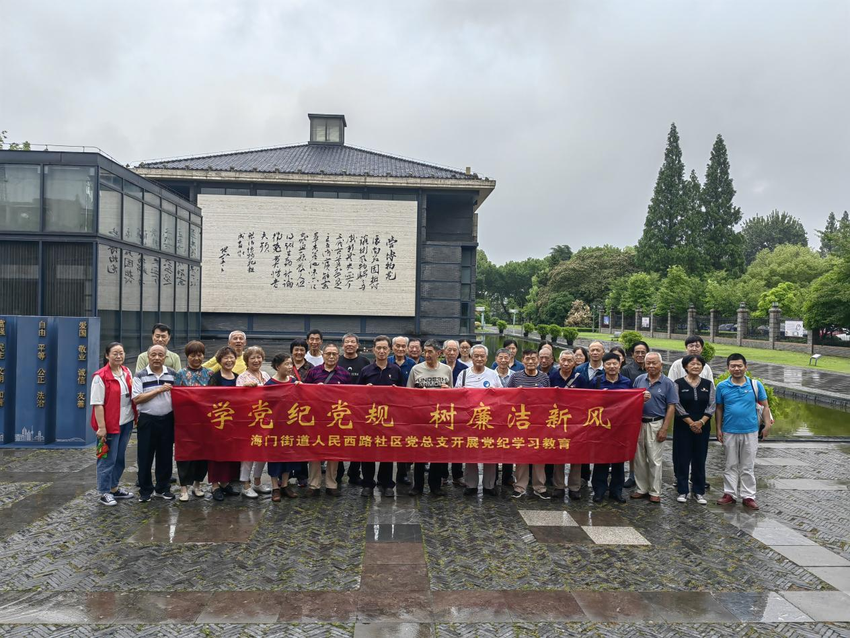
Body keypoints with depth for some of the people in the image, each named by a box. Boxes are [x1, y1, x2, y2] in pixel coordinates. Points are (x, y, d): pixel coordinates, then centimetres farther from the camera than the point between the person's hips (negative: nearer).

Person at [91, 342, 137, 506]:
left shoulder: (127, 372, 8)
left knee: (120, 457, 15)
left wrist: (136, 416, 12)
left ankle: (114, 488, 28)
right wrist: (101, 427, -19)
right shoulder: (100, 377, -14)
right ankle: (103, 493, 10)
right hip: (110, 424, -7)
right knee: (108, 459, 0)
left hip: (126, 422, 7)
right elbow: (97, 404, -16)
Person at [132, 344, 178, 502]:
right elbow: (136, 399, -12)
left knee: (165, 455, 9)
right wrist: (159, 390, -17)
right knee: (145, 456, 4)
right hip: (147, 420, -2)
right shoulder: (140, 375, -2)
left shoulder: (172, 374, 6)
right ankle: (145, 490, 16)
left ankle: (163, 488, 21)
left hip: (167, 419, 3)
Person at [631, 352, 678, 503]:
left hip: (656, 424, -3)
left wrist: (664, 429, -11)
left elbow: (671, 407, -5)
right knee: (639, 458, 9)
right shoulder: (639, 380, 6)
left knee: (654, 460, 0)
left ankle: (655, 492, 10)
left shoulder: (668, 383, -2)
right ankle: (641, 488, 20)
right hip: (638, 423, 3)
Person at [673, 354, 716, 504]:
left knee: (700, 459, 6)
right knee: (682, 458, 1)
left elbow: (711, 406, 1)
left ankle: (699, 492, 15)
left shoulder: (708, 384, 6)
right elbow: (677, 406, -7)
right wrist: (691, 422, -13)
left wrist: (701, 422, -12)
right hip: (682, 426, -2)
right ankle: (682, 491, 11)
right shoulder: (678, 384, -2)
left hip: (702, 427, 2)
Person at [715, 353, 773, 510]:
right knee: (731, 465, 11)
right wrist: (718, 429, 3)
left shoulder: (755, 385, -3)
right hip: (729, 432, 0)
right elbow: (719, 409, 5)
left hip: (750, 432, 0)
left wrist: (767, 425, -2)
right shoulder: (722, 386, -2)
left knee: (748, 466, 8)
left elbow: (765, 406, 4)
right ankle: (730, 494, 20)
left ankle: (748, 496, 16)